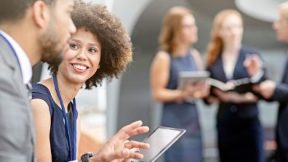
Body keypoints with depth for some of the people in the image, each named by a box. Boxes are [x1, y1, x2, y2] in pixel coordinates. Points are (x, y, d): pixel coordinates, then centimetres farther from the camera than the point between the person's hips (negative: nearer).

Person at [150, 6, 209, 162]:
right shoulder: (164, 57, -11)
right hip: (174, 121, -6)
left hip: (193, 119, 7)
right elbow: (157, 93, -11)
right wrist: (182, 93, -24)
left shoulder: (194, 55, 9)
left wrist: (202, 90, -6)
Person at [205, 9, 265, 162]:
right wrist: (219, 97, -12)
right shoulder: (213, 60, 6)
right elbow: (208, 95, 7)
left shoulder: (252, 55, -2)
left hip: (249, 122, -2)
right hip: (224, 123, 2)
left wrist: (243, 98, -20)